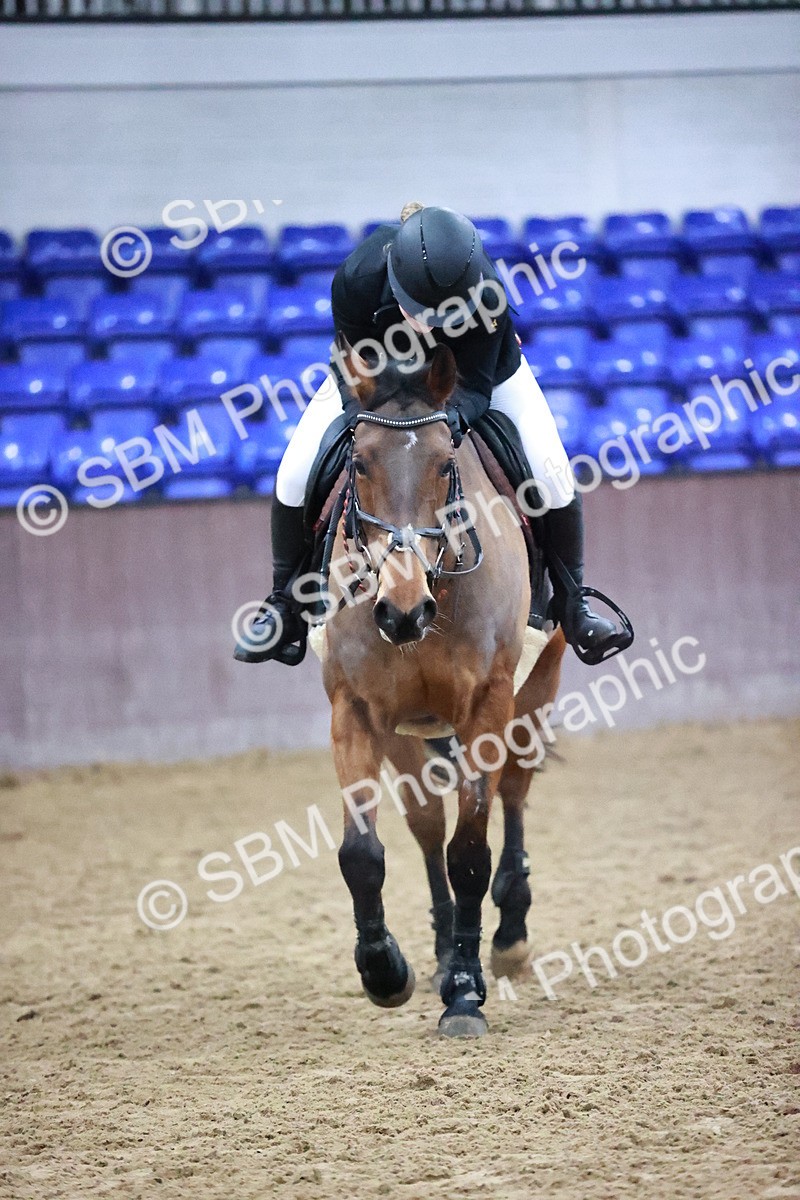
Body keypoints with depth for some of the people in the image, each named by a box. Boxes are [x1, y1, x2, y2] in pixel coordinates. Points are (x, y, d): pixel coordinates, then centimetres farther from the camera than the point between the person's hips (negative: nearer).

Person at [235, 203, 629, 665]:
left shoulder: (486, 292, -42)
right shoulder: (356, 280, -40)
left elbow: (475, 382, -33)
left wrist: (456, 412, -56)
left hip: (482, 370, -1)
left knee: (552, 473, -14)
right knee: (296, 476, -11)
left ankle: (572, 604, 8)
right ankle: (286, 604, 12)